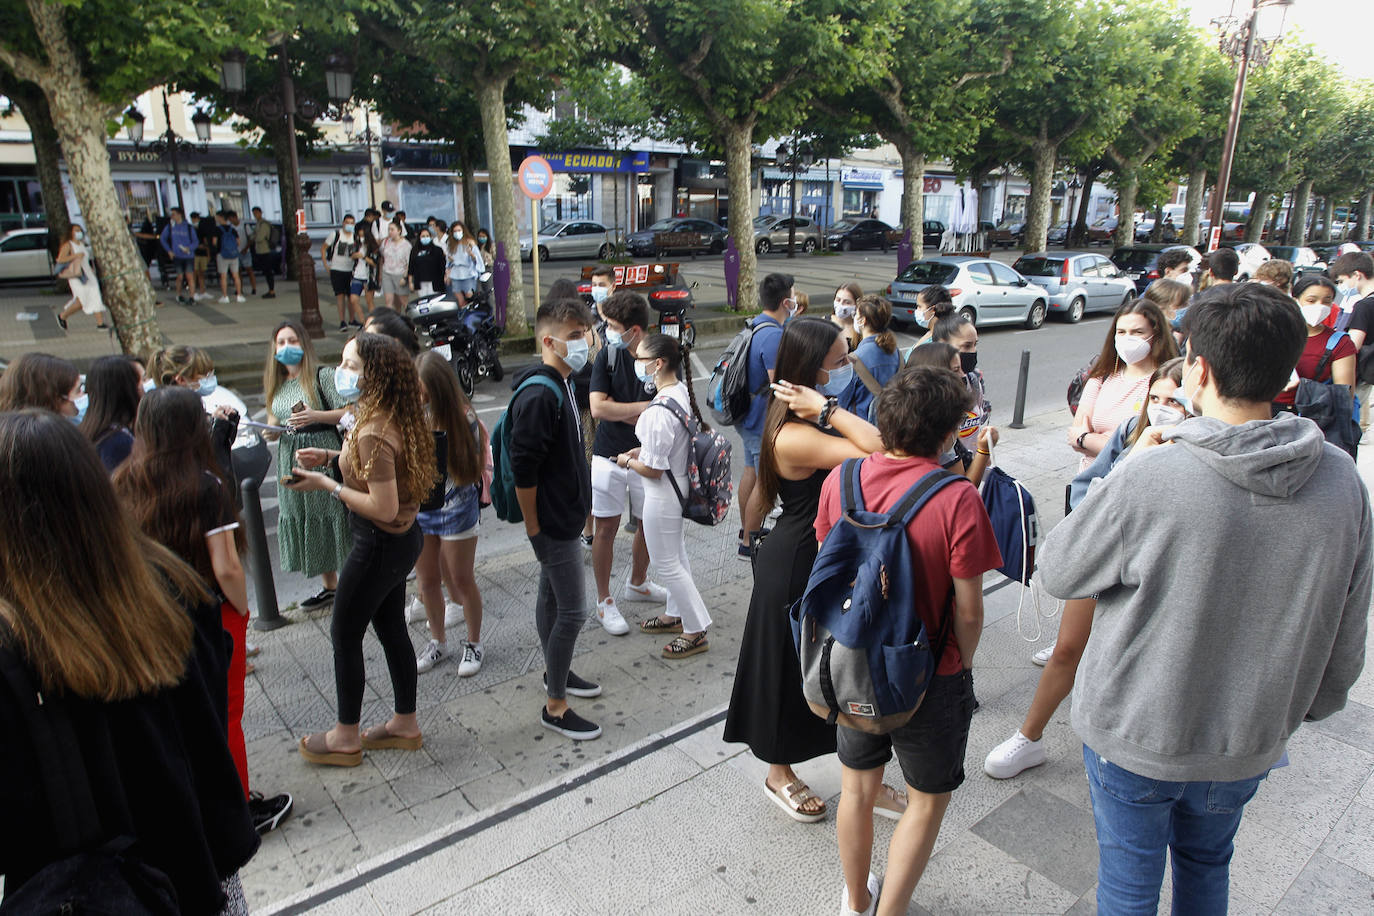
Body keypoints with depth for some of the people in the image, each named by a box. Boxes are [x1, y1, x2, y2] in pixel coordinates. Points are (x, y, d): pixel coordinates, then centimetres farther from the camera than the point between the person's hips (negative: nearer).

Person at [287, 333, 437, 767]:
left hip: (380, 545, -9)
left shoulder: (373, 433, -27)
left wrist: (326, 485, -19)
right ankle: (405, 724, 34)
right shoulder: (393, 418, 1)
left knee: (345, 634, 8)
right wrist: (332, 456, 6)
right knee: (391, 628, 19)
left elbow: (384, 508, -27)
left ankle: (345, 738, 26)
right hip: (403, 539, 9)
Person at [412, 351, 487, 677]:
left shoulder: (461, 416, -15)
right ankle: (438, 642, 35)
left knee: (461, 580, 9)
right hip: (417, 507, 3)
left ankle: (474, 643, 29)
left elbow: (468, 469, -9)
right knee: (427, 581, 15)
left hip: (455, 506, -3)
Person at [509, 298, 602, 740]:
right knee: (572, 611, -2)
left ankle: (556, 673, 39)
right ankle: (555, 707, 12)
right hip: (553, 522, -10)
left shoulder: (561, 385, 7)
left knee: (550, 596, 22)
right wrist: (535, 528, -17)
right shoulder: (538, 395, -24)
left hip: (565, 517, 10)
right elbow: (524, 471, -24)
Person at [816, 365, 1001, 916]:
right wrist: (963, 665, 3)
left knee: (858, 788, 24)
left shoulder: (840, 480, -10)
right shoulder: (957, 500, -23)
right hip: (928, 674, -4)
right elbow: (968, 611, -17)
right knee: (927, 802, 20)